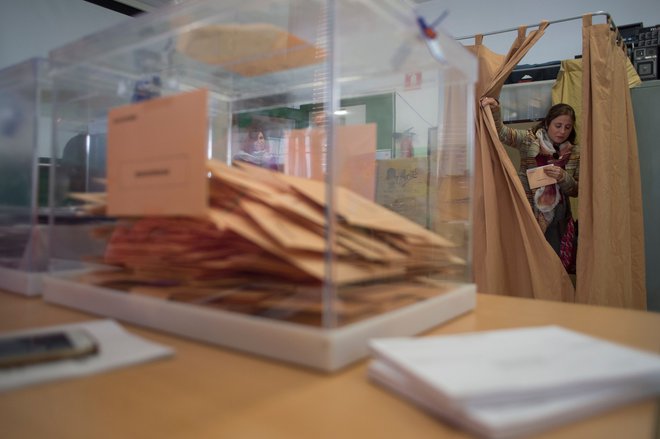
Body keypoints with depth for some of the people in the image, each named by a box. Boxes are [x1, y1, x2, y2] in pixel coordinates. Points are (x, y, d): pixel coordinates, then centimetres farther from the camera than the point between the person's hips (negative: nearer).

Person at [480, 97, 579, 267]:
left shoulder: (575, 153, 3)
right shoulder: (529, 140, -4)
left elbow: (576, 191, 4)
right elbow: (503, 133, -21)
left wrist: (563, 177, -17)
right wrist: (495, 111, -40)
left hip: (556, 219, 3)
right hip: (529, 213, -2)